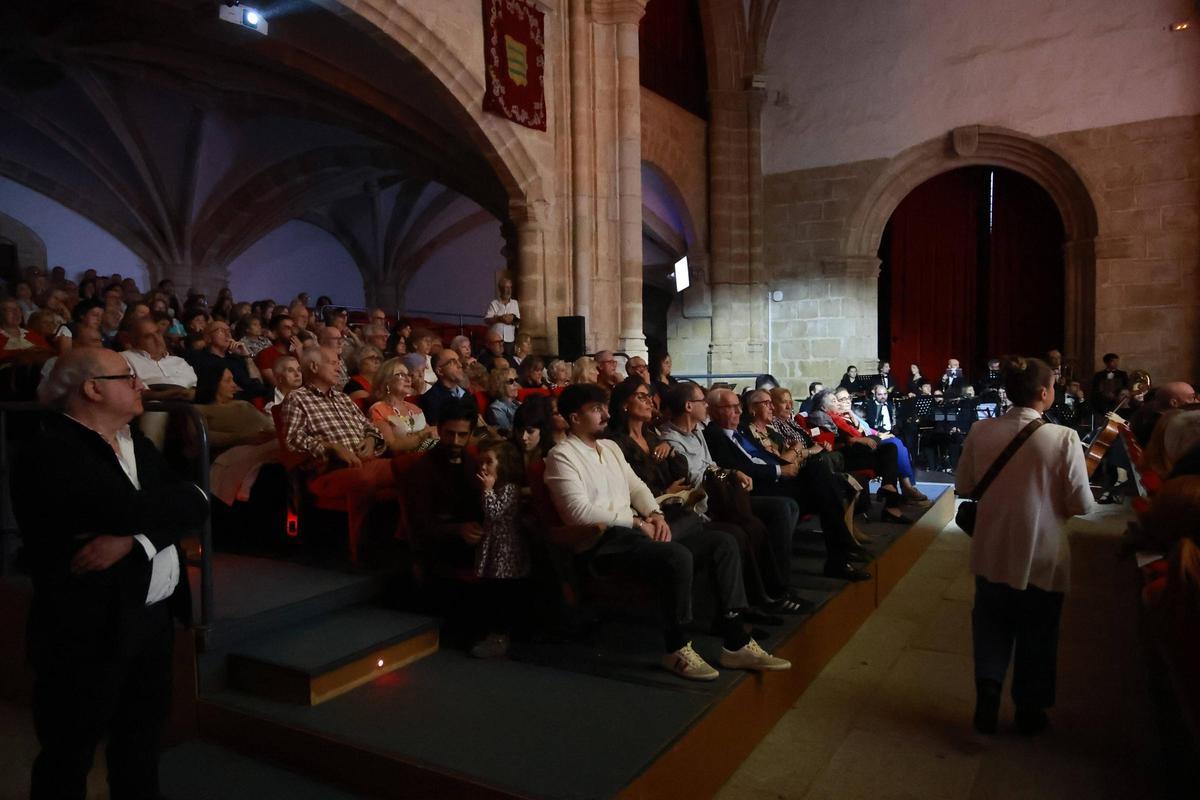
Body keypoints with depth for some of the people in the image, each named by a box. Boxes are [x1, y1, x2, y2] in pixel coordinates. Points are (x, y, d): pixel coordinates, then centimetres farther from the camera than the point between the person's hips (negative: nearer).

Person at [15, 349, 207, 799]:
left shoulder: (136, 443, 9)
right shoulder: (51, 454, -17)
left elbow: (193, 509, -1)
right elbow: (135, 513, -28)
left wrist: (134, 538, -20)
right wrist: (190, 497, -8)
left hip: (154, 616, 7)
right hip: (89, 625, -7)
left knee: (143, 734, 20)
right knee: (70, 755, 10)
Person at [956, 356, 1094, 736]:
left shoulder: (980, 431, -11)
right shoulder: (1063, 438, -20)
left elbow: (963, 486, 0)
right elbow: (1082, 505, -14)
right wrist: (1053, 497, 6)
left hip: (992, 553, 2)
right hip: (1042, 558, -2)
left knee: (991, 626, 22)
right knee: (1037, 634, 19)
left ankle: (987, 700, 15)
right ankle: (1029, 711, 33)